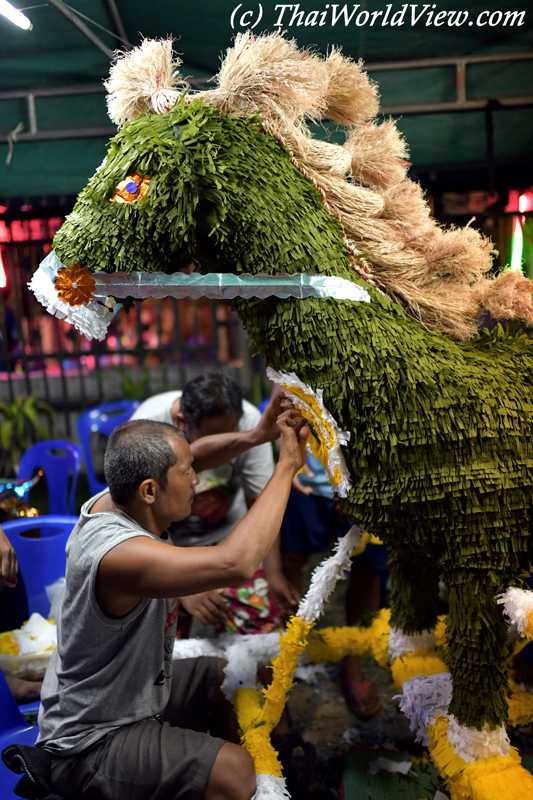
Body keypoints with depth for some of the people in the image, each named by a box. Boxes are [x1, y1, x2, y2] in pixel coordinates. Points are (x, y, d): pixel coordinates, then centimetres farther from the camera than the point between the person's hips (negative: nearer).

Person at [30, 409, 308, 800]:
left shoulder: (111, 502, -9)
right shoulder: (119, 553, -37)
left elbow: (189, 457, 6)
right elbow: (235, 563, -47)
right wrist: (288, 464, -38)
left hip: (135, 688, 9)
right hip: (89, 744, -9)